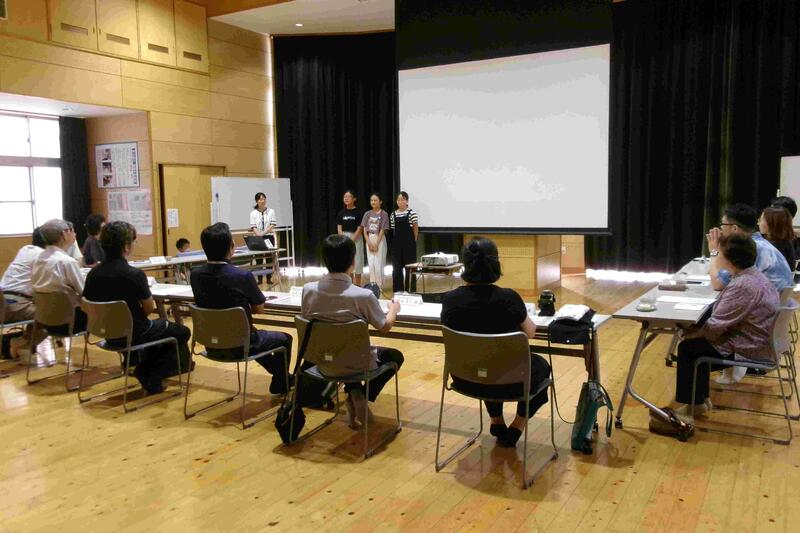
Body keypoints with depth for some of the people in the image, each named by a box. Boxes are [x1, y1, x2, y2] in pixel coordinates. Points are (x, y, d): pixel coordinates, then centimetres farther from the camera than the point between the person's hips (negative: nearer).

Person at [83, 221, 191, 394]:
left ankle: (144, 369, 24)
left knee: (161, 325, 32)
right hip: (134, 334, -7)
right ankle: (153, 378, 11)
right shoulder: (135, 275, -25)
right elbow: (149, 309, -15)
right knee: (182, 332, 16)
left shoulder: (93, 274, -7)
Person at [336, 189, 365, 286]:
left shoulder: (359, 212, -6)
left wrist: (351, 241, -15)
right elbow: (339, 229, 3)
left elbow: (360, 228, -10)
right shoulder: (341, 213, 5)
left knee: (357, 262, -2)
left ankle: (357, 286, 5)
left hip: (356, 238, -4)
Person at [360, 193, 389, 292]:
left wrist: (376, 243, -12)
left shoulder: (383, 214, -5)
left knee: (378, 264, -5)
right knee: (371, 264, 5)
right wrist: (369, 242, -5)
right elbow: (365, 229, 5)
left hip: (379, 239, -4)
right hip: (369, 239, 4)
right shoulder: (367, 214, 7)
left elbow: (382, 230, -8)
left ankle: (379, 286, 5)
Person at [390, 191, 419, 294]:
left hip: (409, 243, -4)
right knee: (396, 266, 6)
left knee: (409, 266, 3)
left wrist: (414, 240, 4)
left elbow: (415, 227, -2)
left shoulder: (411, 213, -6)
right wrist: (398, 239, 5)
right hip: (397, 243, 4)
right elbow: (393, 229, 10)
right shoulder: (393, 214, 6)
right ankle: (398, 289, 15)